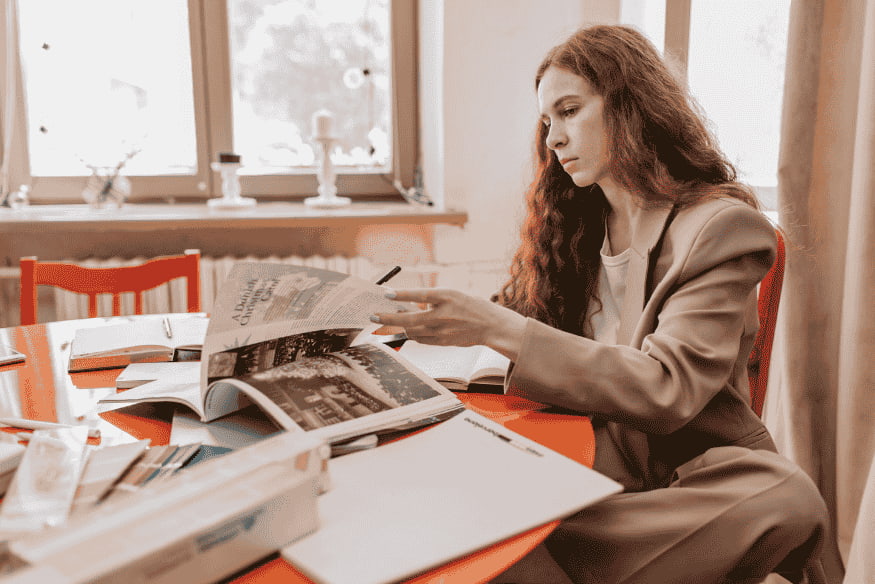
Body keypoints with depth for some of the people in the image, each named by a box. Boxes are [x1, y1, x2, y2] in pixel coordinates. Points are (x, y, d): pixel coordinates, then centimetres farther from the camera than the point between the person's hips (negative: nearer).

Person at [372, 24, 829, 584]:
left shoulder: (720, 226, -8)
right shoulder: (578, 223, 9)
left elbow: (665, 391, -19)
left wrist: (499, 328, -26)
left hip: (689, 470, -2)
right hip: (588, 462, 2)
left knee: (789, 499, -36)